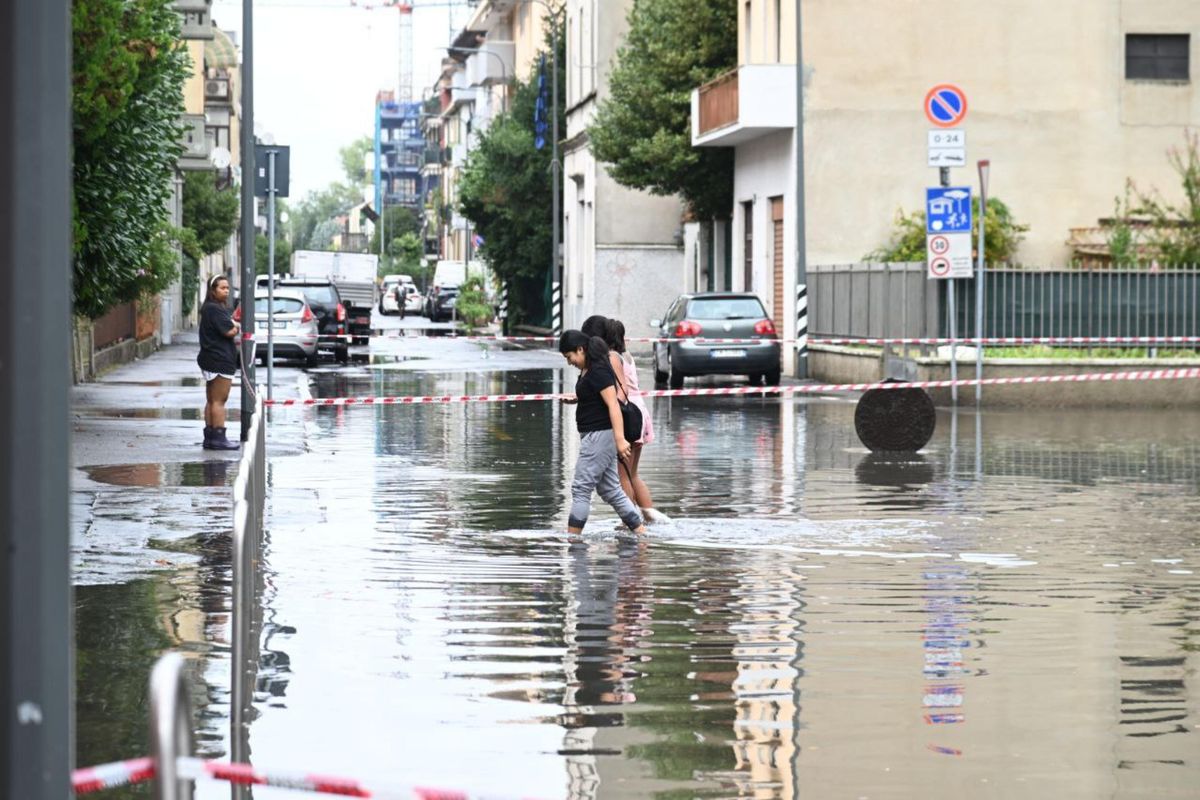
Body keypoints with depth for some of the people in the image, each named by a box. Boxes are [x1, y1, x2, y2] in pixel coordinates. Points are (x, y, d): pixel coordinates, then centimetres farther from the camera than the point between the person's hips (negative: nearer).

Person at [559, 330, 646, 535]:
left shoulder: (598, 371, -17)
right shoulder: (587, 370, 13)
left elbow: (613, 405, -24)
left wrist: (620, 439, -30)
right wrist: (576, 398, 14)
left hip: (600, 435, -11)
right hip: (594, 436, 11)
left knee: (581, 488, -8)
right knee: (610, 490, 12)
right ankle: (640, 531, 14)